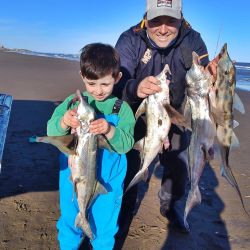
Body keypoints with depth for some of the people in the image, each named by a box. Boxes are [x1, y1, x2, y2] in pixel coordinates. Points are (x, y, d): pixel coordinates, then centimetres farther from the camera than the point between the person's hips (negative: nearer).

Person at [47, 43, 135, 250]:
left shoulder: (122, 108, -11)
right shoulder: (73, 102, -5)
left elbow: (126, 144, -17)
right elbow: (51, 131, -11)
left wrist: (110, 130, -36)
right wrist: (63, 122, -32)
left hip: (107, 182, -1)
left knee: (103, 229, 19)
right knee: (70, 223, 23)